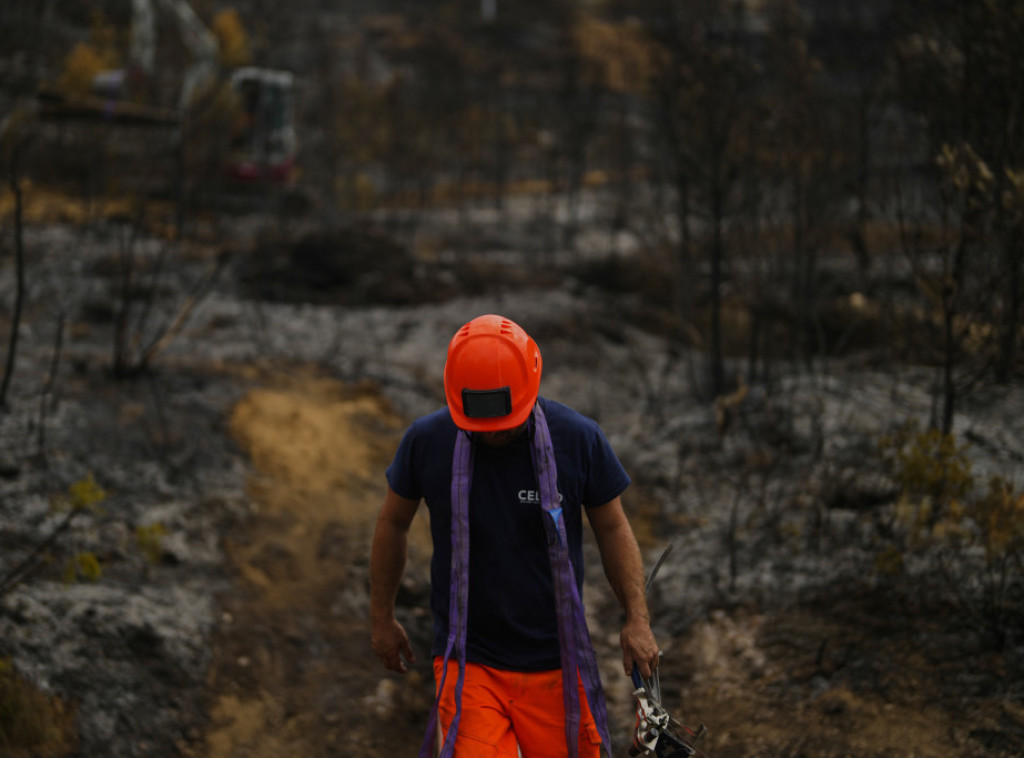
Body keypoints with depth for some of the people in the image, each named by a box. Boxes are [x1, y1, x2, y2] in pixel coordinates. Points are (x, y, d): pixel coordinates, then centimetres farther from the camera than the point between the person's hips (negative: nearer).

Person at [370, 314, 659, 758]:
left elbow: (612, 528, 6)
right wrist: (382, 617, 16)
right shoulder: (426, 441, -8)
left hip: (555, 664, 1)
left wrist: (637, 618, -2)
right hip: (467, 661, -1)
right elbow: (393, 524, 9)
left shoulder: (579, 439, -8)